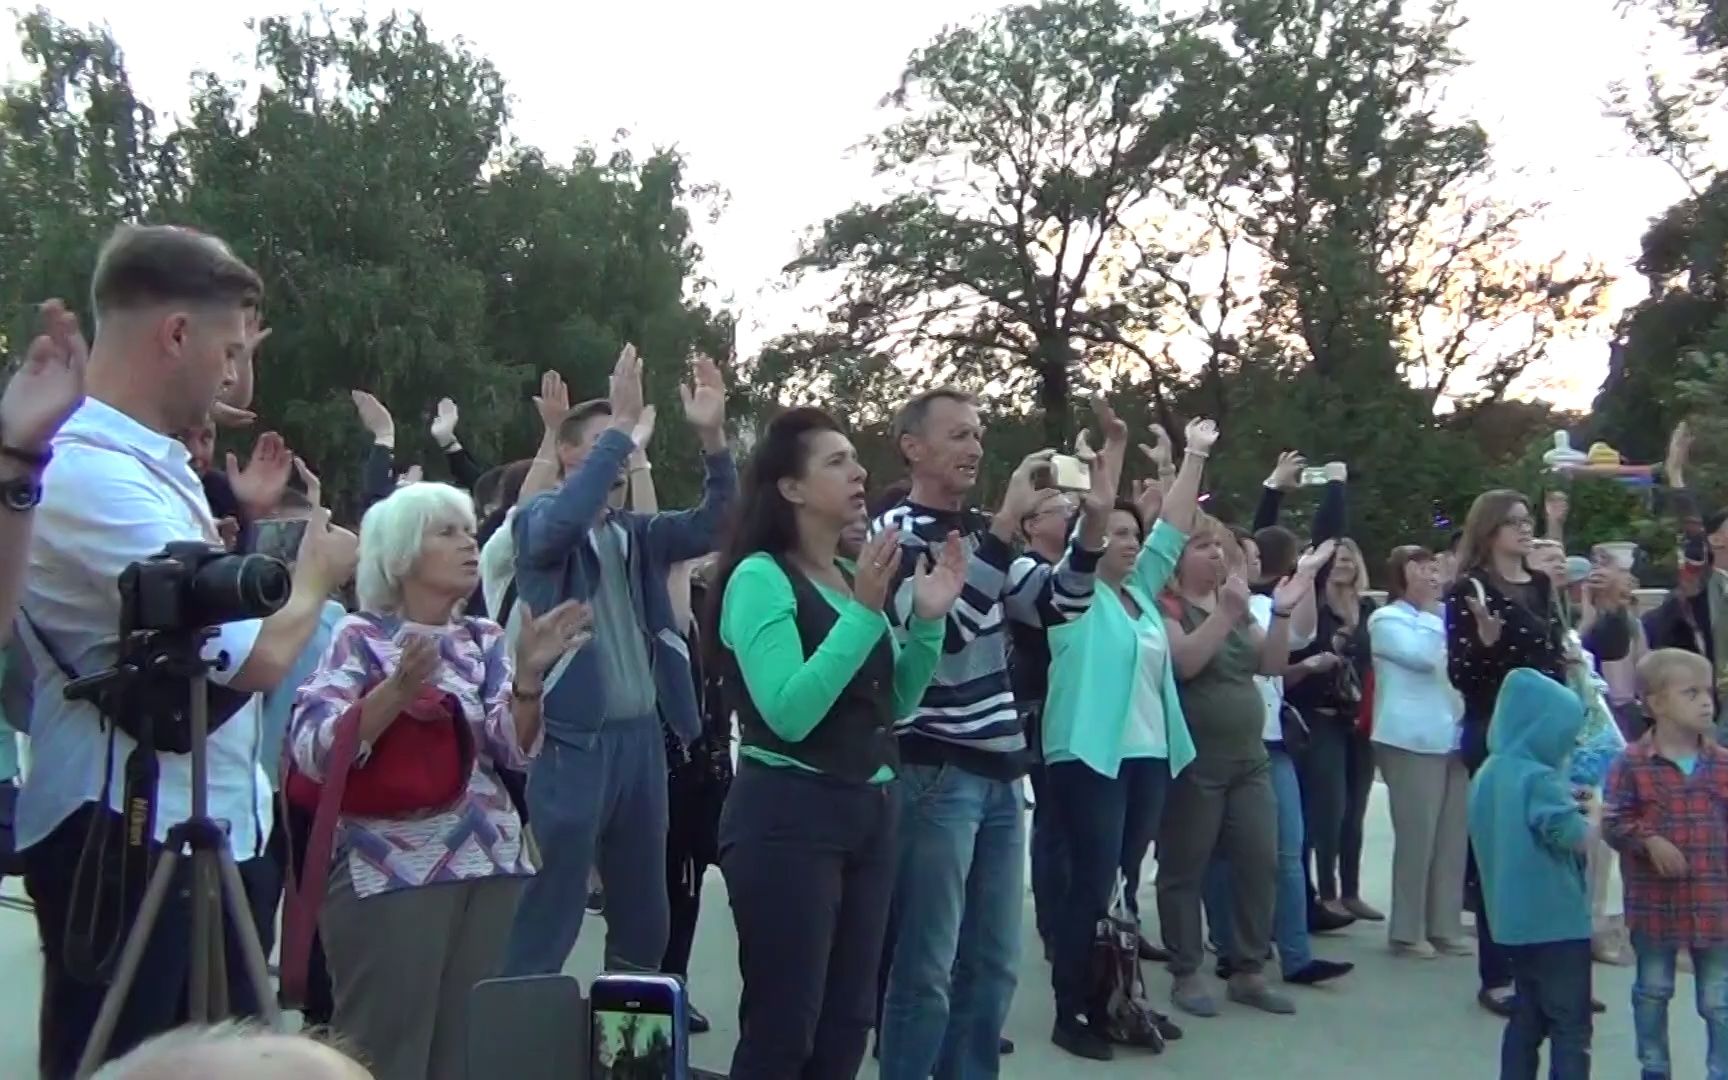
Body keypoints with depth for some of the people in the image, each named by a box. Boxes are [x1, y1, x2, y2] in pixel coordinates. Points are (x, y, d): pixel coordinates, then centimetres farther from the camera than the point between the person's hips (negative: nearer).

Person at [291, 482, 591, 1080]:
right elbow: (313, 750, -15)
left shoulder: (485, 640, 12)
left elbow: (516, 751, 0)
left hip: (490, 868, 5)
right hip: (388, 874, -5)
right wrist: (399, 689, -27)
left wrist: (528, 676, -17)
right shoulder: (361, 637, -2)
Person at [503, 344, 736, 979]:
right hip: (572, 741, -6)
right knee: (548, 919, -3)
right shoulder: (539, 519, -2)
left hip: (641, 735, 7)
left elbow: (709, 527, 1)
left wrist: (712, 438, -12)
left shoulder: (637, 534, 14)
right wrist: (621, 424, -25)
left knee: (644, 914, 15)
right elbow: (565, 520, -25)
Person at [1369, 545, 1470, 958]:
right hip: (1411, 740, -7)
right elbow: (1423, 656, -17)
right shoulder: (1386, 619, -1)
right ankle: (1407, 931, -1)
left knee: (1453, 836, 6)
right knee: (1416, 836, -8)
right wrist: (1429, 610, -6)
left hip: (1451, 737, 7)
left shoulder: (1443, 616, 21)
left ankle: (1445, 927, 13)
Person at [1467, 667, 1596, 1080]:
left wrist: (1567, 803, 13)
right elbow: (1579, 838, -23)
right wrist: (1593, 812, -4)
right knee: (1571, 1026, -1)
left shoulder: (1488, 773, 9)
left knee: (1527, 1016, 16)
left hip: (1514, 918, 9)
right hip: (1556, 920, -8)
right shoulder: (1539, 779, -20)